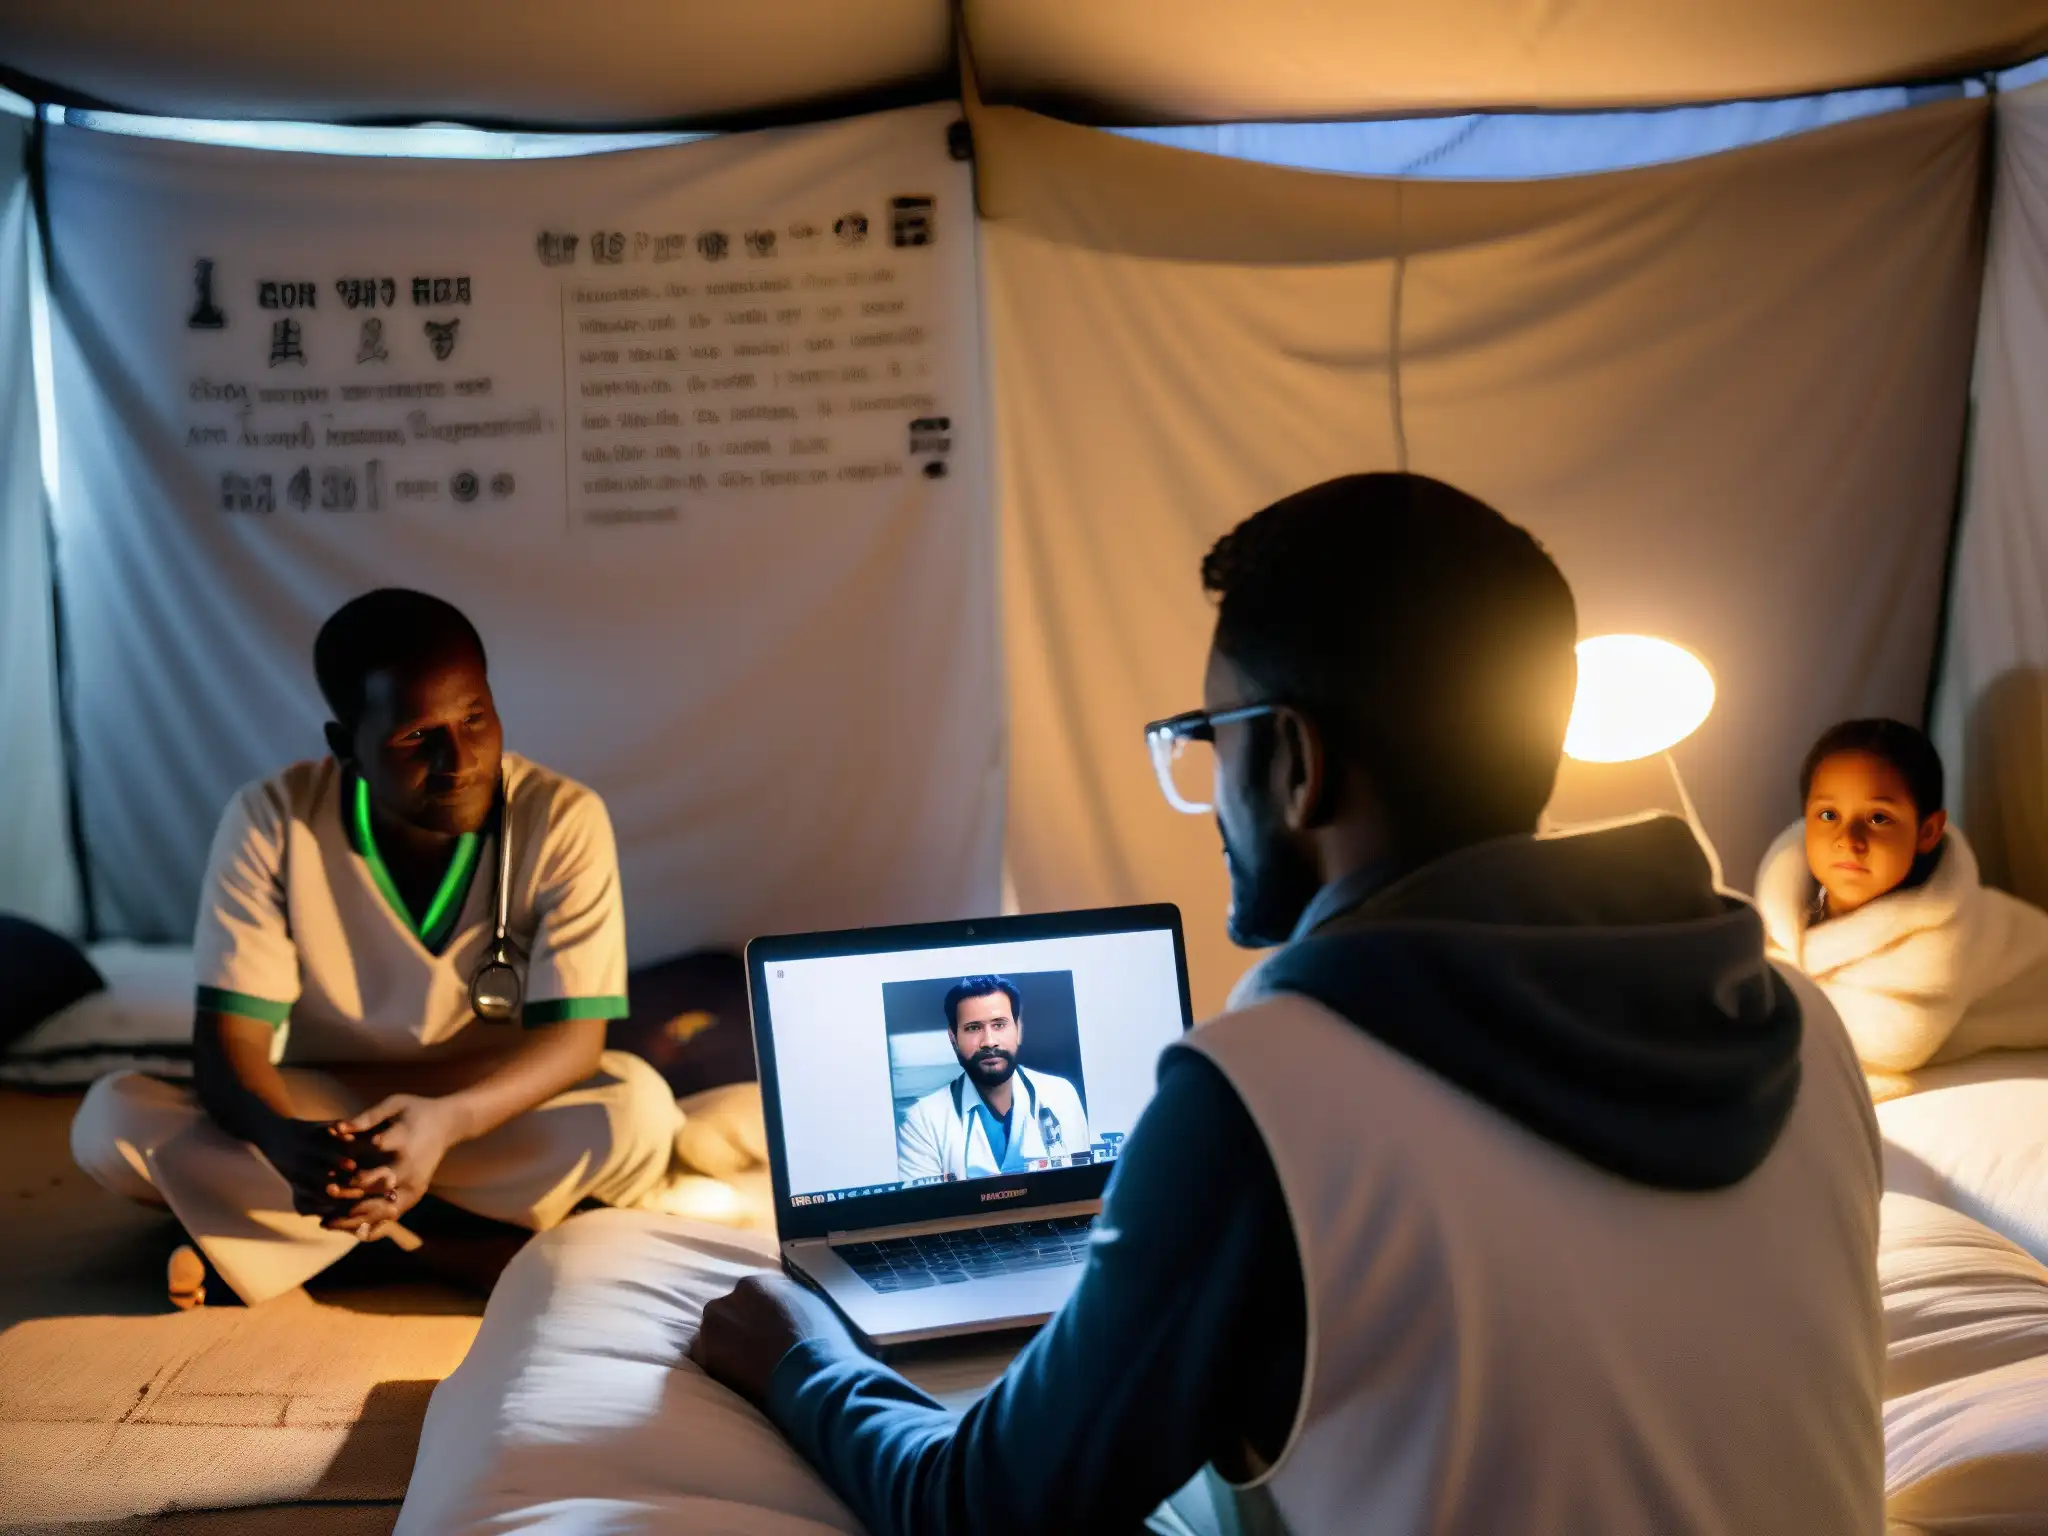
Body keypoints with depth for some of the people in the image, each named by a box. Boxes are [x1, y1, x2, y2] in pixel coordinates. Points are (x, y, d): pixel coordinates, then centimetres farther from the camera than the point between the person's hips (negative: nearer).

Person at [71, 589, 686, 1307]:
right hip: (317, 1118, 1)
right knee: (112, 1119, -24)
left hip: (498, 1118, -1)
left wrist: (445, 1121, -41)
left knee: (637, 1109, -32)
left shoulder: (563, 821, -19)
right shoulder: (269, 821, -16)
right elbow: (229, 1039, -19)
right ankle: (463, 1242, -18)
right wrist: (287, 1139, -43)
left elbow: (573, 1040, -21)